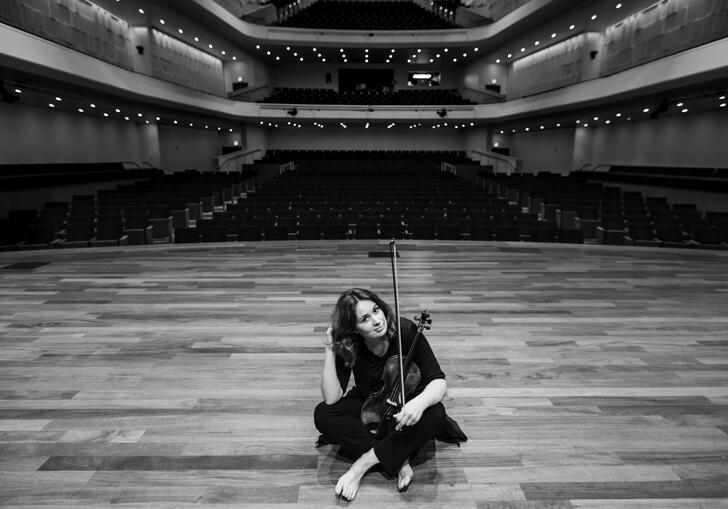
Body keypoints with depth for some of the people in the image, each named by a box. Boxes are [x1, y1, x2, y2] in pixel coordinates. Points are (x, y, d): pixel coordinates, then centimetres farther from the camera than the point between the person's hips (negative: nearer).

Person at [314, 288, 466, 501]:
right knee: (322, 414, -25)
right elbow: (331, 399, -26)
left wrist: (420, 402, -46)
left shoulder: (406, 331, -25)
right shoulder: (347, 347, -21)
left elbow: (438, 381, -24)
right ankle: (398, 460, -22)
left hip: (406, 408, -1)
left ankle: (363, 463, -23)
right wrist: (330, 351, -34)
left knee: (435, 414, -34)